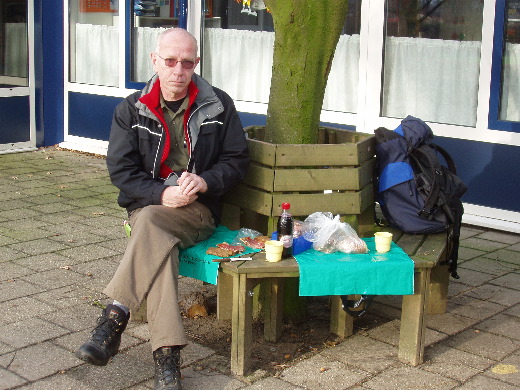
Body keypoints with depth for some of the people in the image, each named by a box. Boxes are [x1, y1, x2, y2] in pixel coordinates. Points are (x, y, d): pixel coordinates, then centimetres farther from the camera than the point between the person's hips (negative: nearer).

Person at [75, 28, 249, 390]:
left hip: (200, 209, -1)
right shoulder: (131, 109, 6)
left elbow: (237, 160, 7)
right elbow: (121, 169, 0)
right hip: (149, 204, 1)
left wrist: (205, 181, -13)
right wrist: (162, 193, -16)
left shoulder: (218, 105, 5)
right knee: (158, 243, -35)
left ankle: (114, 318, -35)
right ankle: (167, 357, -40)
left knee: (150, 223, -35)